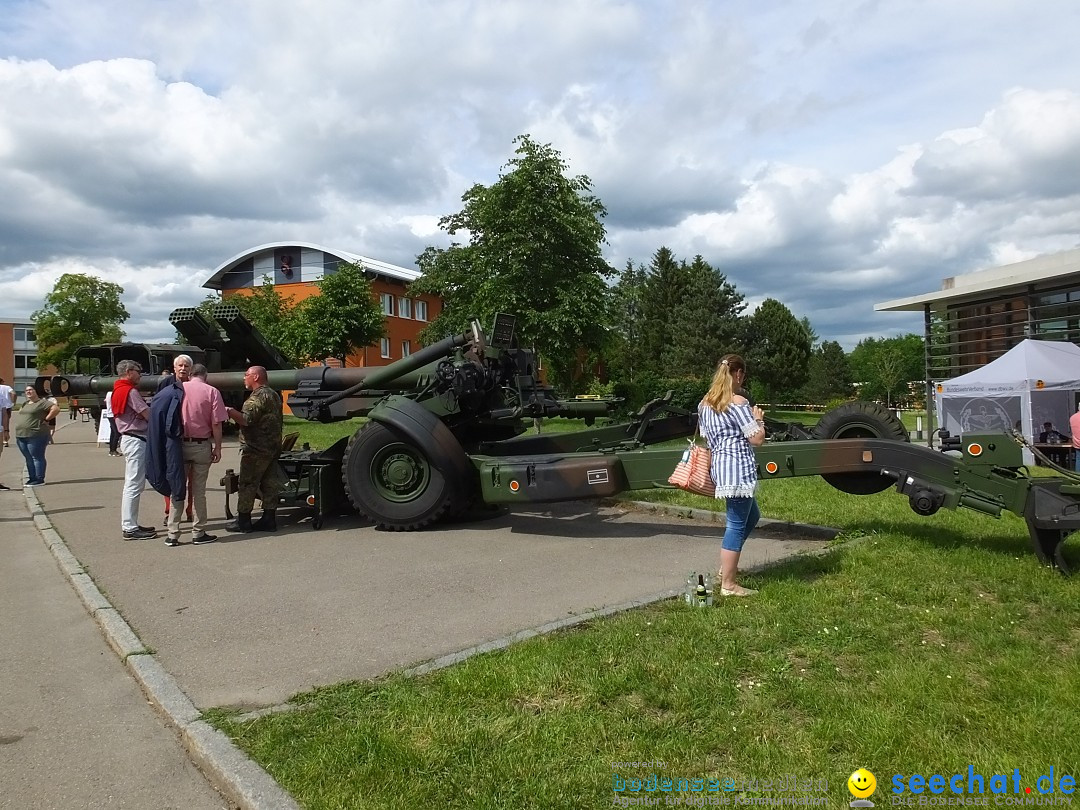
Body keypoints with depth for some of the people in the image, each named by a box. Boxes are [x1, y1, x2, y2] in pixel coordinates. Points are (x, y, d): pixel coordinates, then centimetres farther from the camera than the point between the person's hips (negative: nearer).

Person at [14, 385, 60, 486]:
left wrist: (46, 419, -16)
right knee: (28, 458, 11)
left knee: (37, 457, -6)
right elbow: (20, 412, 39)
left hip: (36, 436, -9)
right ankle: (32, 478, 17)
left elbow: (56, 409, -19)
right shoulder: (25, 404, 19)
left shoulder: (42, 402, -8)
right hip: (21, 436, 9)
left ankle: (39, 479, -3)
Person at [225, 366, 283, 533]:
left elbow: (247, 419, -23)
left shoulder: (259, 396, -14)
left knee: (247, 484, -1)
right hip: (272, 448, 9)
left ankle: (243, 521, 4)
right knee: (270, 484, 9)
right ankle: (269, 519, 12)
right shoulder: (273, 395, 17)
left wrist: (229, 411, -11)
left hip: (256, 449, -9)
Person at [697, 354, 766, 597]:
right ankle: (728, 585, 3)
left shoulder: (704, 403, 11)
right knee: (737, 525, -2)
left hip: (720, 465, 9)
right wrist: (758, 419, 3)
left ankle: (727, 566, 30)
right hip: (738, 468, -9)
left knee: (751, 516, 25)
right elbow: (757, 439, -13)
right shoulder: (738, 402, -13)